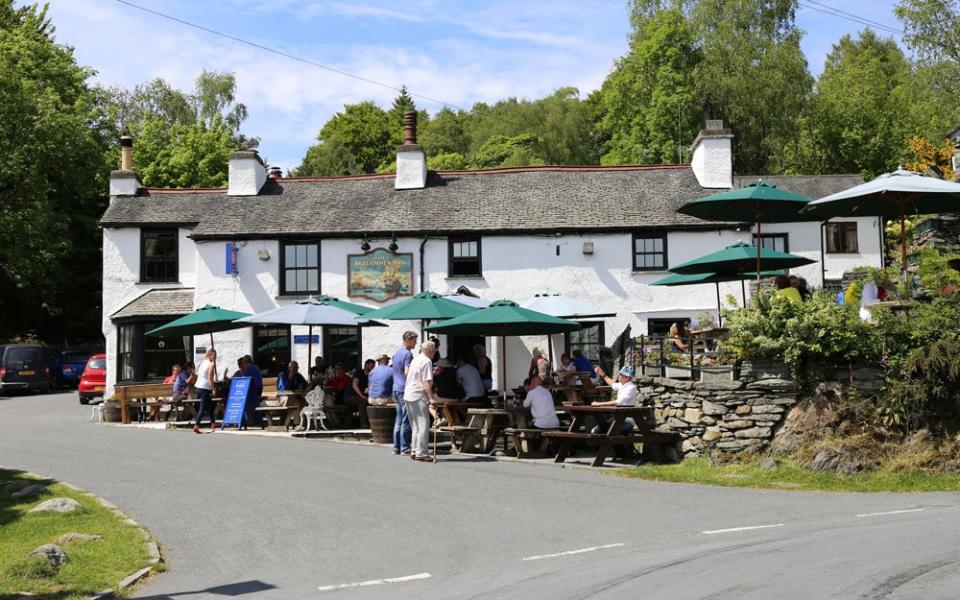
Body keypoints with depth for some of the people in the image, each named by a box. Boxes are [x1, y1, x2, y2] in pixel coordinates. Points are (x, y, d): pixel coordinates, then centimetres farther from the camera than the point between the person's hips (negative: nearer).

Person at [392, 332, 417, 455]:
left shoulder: (396, 353, 16)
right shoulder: (407, 354, -13)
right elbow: (407, 373, -20)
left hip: (396, 389, 9)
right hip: (405, 389, -9)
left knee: (399, 419, 11)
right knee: (406, 420, -4)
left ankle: (396, 447, 12)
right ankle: (405, 448, -3)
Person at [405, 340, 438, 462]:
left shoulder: (415, 360, 16)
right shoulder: (427, 361, -11)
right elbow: (426, 382, -17)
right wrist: (431, 398, -20)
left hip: (408, 395, 9)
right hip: (419, 397, -9)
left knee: (416, 425, 17)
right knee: (423, 425, -6)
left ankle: (414, 451, 19)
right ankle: (421, 453, -8)